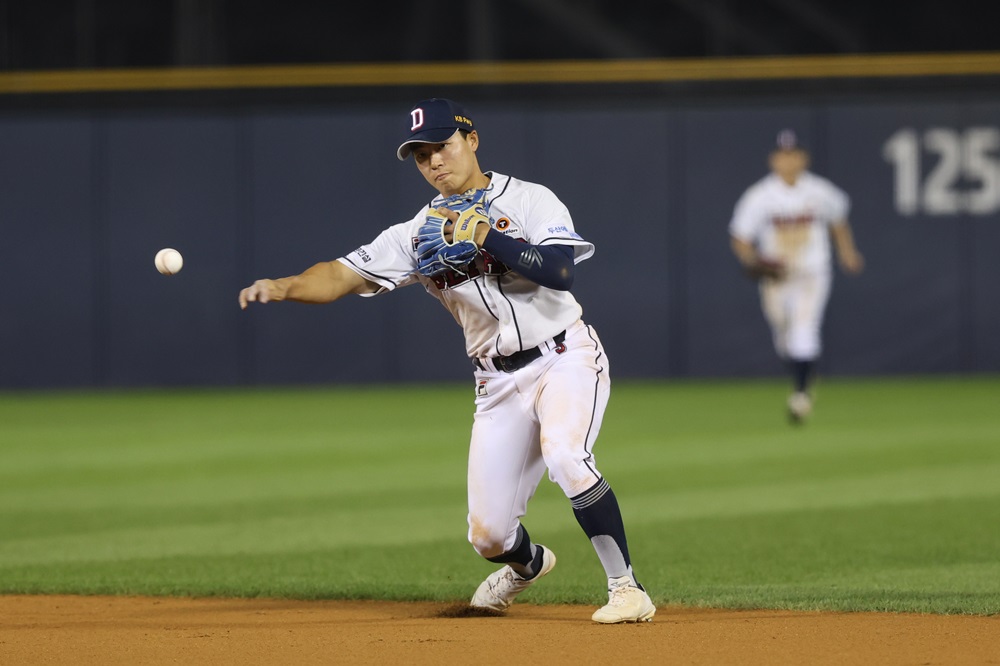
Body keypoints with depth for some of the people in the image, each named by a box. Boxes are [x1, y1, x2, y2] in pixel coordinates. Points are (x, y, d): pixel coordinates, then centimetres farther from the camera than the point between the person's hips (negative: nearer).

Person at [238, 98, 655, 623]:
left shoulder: (531, 201, -4)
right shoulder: (420, 233, 5)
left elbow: (559, 271, -20)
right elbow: (344, 275, -3)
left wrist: (485, 237, -24)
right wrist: (285, 287, -20)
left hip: (565, 358, -4)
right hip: (500, 381, 4)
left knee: (564, 456, -34)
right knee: (488, 535, 0)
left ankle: (626, 588, -22)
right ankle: (528, 563, 39)